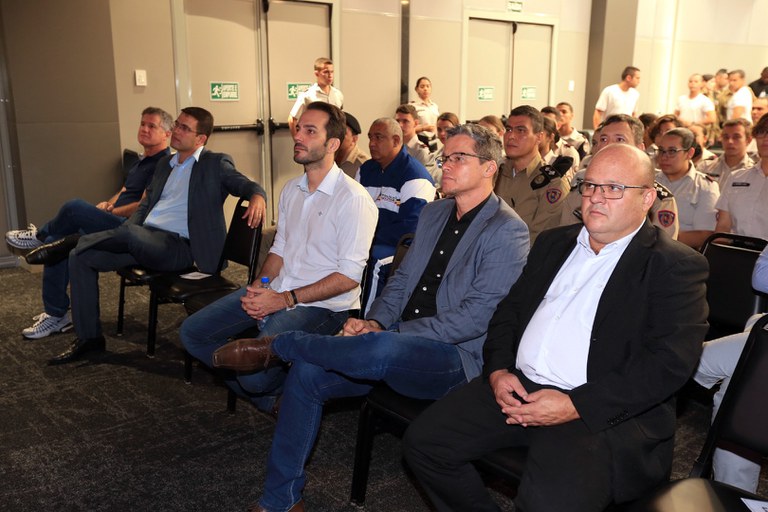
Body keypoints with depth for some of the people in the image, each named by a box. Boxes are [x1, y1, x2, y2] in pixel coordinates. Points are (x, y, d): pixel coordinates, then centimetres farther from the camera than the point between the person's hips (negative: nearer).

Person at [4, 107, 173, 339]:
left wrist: (109, 212, -8)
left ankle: (41, 236, 10)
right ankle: (56, 314, 10)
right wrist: (108, 204, 6)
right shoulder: (142, 161, 21)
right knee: (56, 243, 1)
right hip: (116, 224, 10)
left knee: (74, 208, -25)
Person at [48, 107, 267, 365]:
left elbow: (250, 186, -5)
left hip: (178, 247, -7)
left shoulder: (216, 164, 3)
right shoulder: (165, 164, 23)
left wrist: (257, 197, -31)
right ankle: (88, 337, 3)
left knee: (129, 232, -34)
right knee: (81, 257, -4)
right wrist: (120, 237, 8)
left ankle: (77, 239, -2)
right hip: (142, 239, 7)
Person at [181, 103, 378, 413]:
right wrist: (259, 286, -2)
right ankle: (265, 398, 13)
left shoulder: (353, 198, -14)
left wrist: (286, 300, -19)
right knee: (192, 333, 2)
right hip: (276, 292, 8)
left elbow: (349, 276, -17)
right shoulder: (291, 189, 13)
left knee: (254, 371, -28)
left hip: (322, 304, -8)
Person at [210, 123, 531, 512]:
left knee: (380, 350, -38)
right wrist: (375, 322, -3)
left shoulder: (507, 231, -9)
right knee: (306, 372, -10)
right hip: (396, 340, 7)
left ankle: (277, 346, -10)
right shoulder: (433, 213, 16)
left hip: (454, 358, -7)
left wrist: (390, 332, -20)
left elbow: (477, 316, -17)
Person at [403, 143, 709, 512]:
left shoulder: (676, 266, -2)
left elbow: (669, 363, -13)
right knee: (422, 441, -6)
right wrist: (498, 370, -1)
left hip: (603, 410, -6)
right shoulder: (554, 242, 18)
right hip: (516, 386, 6)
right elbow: (508, 311, 19)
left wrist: (575, 406, -19)